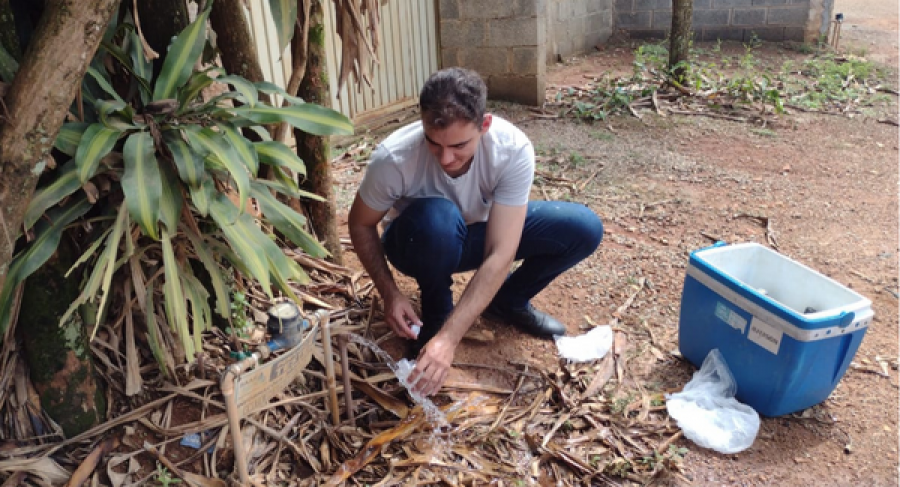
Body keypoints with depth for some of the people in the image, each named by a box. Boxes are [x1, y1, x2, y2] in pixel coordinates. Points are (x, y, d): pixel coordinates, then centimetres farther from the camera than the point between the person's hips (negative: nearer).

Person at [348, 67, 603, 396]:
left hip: (480, 234, 2)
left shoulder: (514, 149, -31)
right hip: (419, 243, -1)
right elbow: (361, 224, -13)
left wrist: (448, 338, -40)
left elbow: (499, 255, -34)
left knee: (584, 228, -20)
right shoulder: (394, 157, -32)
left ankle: (507, 302, 5)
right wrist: (390, 293, -24)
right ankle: (436, 312, -9)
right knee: (436, 218, -39)